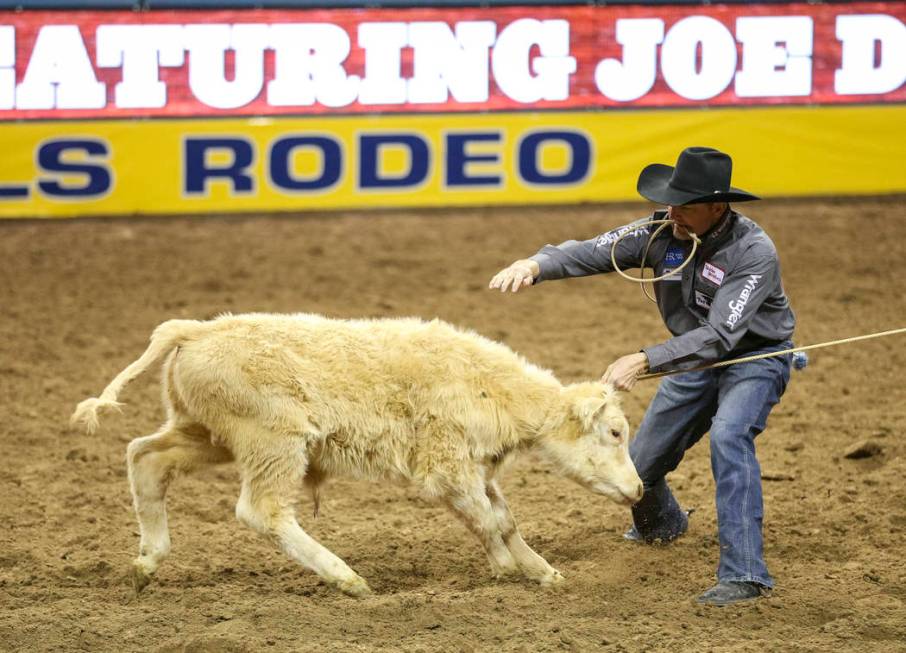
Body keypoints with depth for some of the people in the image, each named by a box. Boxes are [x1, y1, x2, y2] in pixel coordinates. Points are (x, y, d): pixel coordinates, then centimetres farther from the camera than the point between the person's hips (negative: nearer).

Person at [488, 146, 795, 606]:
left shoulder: (754, 252, -32)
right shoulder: (662, 233, -16)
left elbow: (721, 335, -39)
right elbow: (593, 252, -21)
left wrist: (645, 361, -47)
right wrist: (536, 264, -42)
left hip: (756, 357, -6)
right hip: (697, 357, 6)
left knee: (728, 435, -35)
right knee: (641, 464, 11)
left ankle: (743, 573, -35)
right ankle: (662, 524, 49)